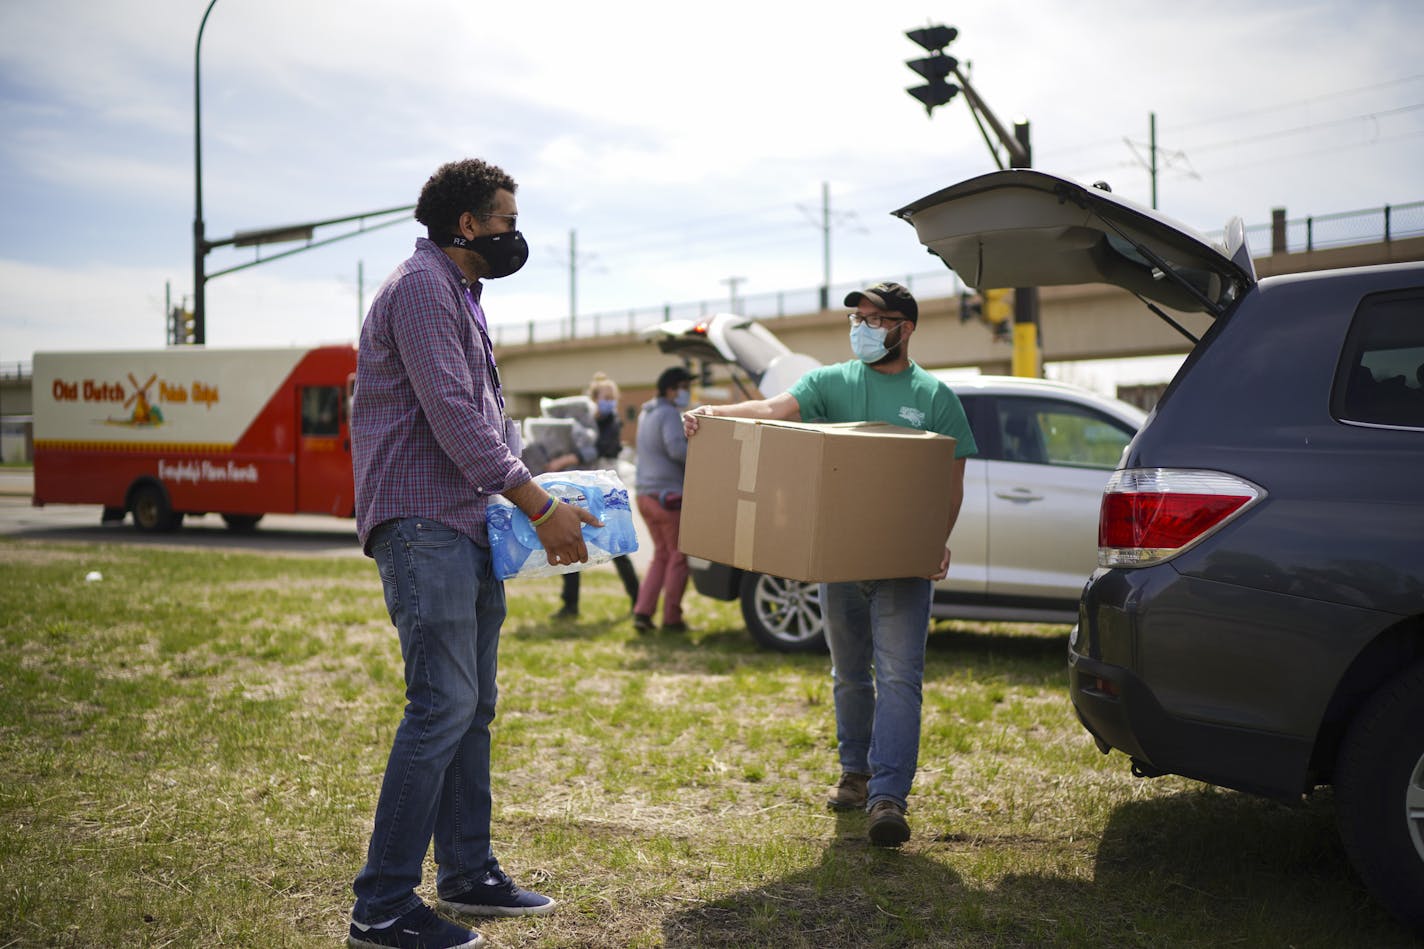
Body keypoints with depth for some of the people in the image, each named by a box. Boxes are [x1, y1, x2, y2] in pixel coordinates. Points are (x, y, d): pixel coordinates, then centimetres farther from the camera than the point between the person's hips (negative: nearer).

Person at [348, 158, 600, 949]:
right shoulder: (421, 289, -11)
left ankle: (469, 875, 23)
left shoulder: (462, 296, 22)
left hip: (468, 527, 11)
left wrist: (533, 487, 12)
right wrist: (541, 506, -18)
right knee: (443, 704, -13)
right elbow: (452, 418, -19)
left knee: (473, 704, 13)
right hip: (423, 524, -10)